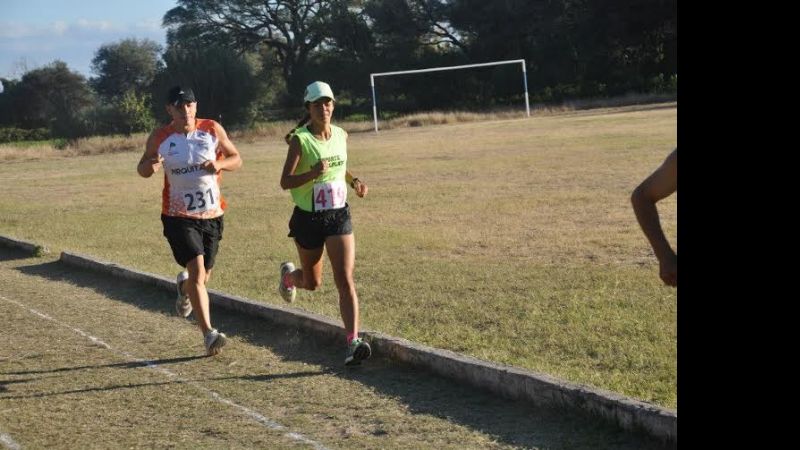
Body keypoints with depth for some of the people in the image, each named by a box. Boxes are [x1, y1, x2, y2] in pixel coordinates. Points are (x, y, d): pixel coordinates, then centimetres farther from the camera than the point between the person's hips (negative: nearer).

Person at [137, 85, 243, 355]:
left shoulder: (213, 130, -1)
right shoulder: (160, 138, -4)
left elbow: (236, 159, 7)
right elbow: (142, 169, 7)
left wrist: (220, 164, -15)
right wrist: (151, 166, -17)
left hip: (212, 214, 3)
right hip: (179, 216, -3)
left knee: (203, 276, 15)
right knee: (197, 270, -18)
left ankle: (184, 287, 53)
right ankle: (209, 334, -18)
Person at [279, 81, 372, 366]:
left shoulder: (341, 136, 3)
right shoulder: (300, 139, -12)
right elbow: (285, 182, -17)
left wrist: (354, 181, 3)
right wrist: (313, 173, -33)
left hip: (339, 215, 3)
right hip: (308, 218, -2)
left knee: (345, 280, -13)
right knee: (312, 282, 15)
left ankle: (353, 343, -19)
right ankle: (289, 275, 53)